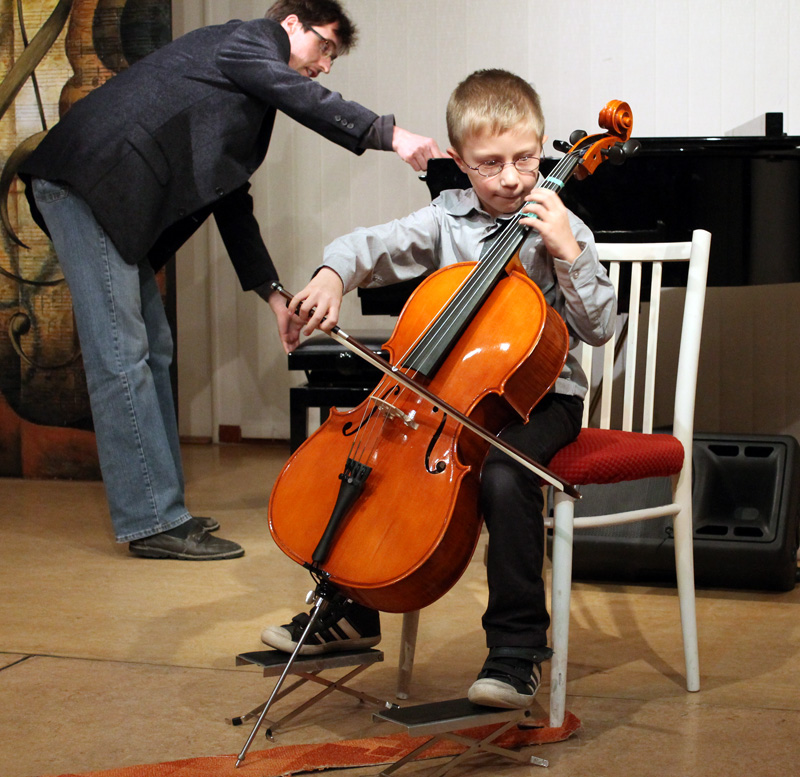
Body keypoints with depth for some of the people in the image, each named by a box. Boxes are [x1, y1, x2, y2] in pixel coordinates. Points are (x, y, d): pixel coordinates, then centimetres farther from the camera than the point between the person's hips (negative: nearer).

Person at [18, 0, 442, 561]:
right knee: (122, 356, -10)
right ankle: (152, 520, -10)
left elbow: (232, 201, 27)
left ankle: (159, 508, 14)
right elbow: (302, 99, -18)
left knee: (152, 348, 10)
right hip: (87, 182, -10)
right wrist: (390, 134, -21)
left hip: (114, 199, 10)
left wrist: (270, 291, 25)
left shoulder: (249, 103, 26)